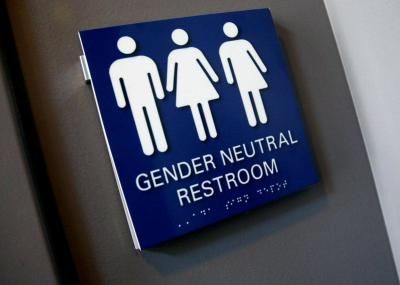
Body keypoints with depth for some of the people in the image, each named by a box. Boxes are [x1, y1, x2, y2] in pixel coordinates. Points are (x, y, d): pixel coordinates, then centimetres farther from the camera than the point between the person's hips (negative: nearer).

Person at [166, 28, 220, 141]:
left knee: (194, 108, 2)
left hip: (186, 83, -2)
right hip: (199, 80, 2)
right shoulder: (194, 50, 3)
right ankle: (213, 133, 8)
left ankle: (202, 135, 4)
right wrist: (214, 77, 15)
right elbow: (206, 64, 7)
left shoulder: (173, 54, -4)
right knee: (205, 106, 5)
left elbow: (170, 70, -1)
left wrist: (169, 86, 6)